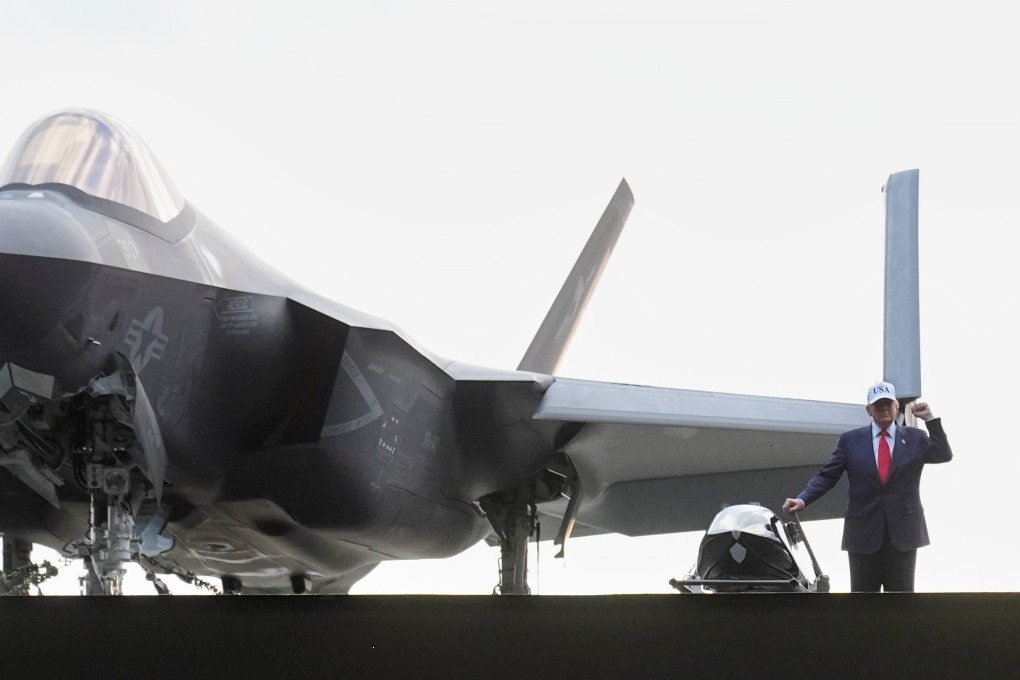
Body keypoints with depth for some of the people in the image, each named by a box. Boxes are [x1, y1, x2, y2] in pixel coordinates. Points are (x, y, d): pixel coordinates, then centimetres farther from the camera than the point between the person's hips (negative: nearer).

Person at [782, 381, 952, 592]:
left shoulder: (915, 438, 8)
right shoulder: (851, 440, 6)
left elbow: (944, 455, -4)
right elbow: (827, 475, 1)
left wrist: (930, 419, -12)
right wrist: (802, 499, -14)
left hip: (903, 533, 0)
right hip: (864, 533, 0)